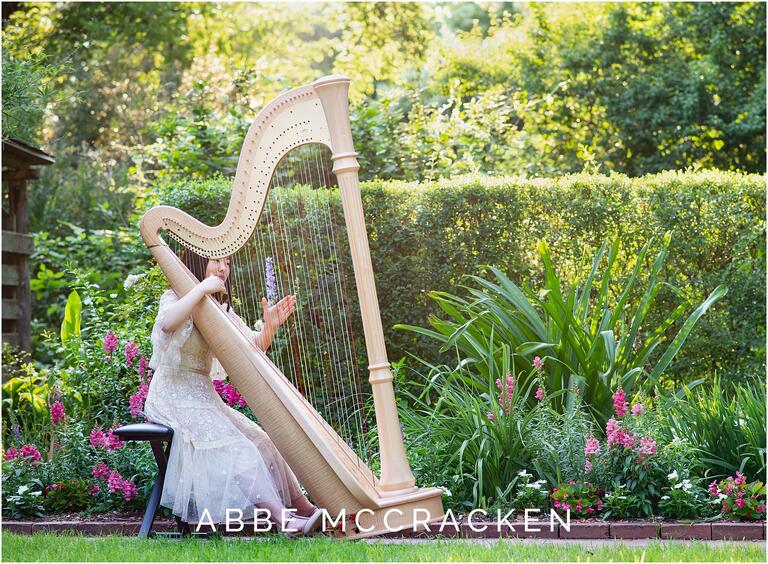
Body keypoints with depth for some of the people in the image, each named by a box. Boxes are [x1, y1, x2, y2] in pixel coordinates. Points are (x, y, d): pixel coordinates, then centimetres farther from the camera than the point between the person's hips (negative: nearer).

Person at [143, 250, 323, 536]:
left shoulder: (220, 308, 16)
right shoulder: (175, 298, -4)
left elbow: (253, 347, 3)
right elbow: (167, 322, -30)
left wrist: (269, 327, -17)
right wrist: (202, 288, -27)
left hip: (204, 397, 8)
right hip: (175, 397, -8)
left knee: (261, 441, -6)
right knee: (234, 447, -25)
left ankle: (304, 509, -7)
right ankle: (282, 518, -36)